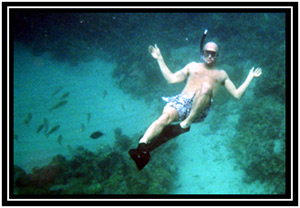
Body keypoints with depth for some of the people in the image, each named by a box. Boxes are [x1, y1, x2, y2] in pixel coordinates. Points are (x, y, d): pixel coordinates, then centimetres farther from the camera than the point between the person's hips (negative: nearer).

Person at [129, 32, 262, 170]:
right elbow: (171, 79, 24)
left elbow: (237, 94, 26)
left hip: (199, 110, -1)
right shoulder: (193, 66, 33)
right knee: (166, 116, -35)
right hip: (181, 101, 1)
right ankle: (142, 146, -55)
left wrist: (250, 77, 20)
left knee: (207, 85, -36)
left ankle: (186, 123, -31)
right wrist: (160, 59, 24)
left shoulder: (221, 74, 32)